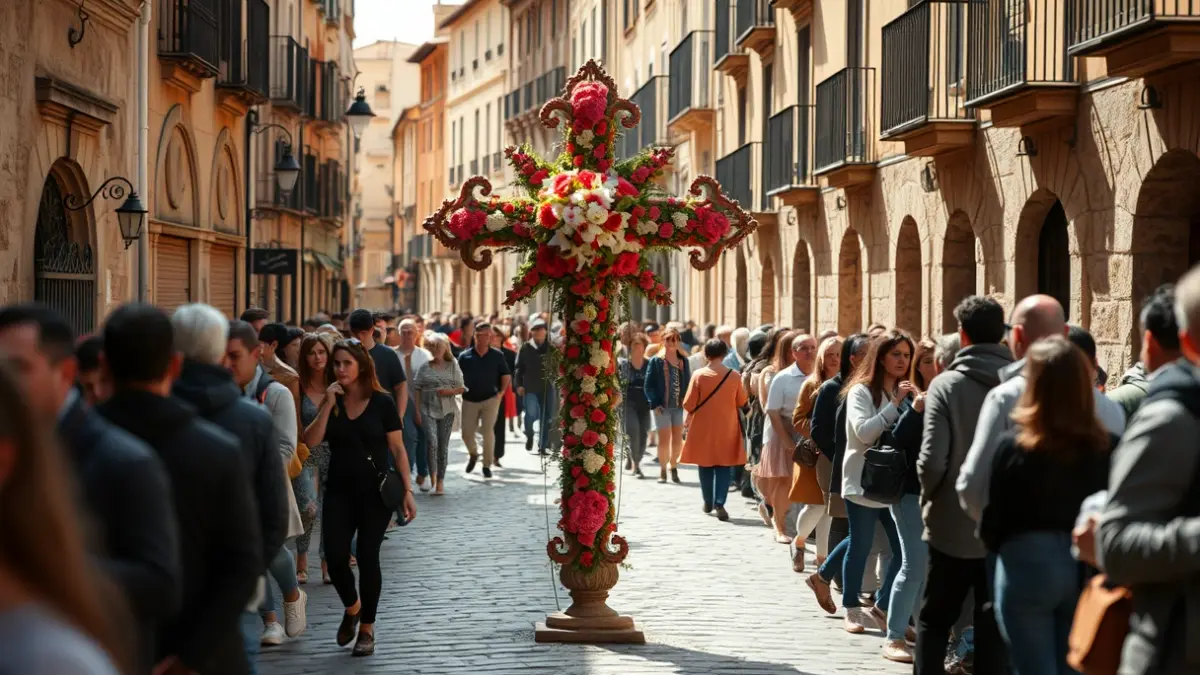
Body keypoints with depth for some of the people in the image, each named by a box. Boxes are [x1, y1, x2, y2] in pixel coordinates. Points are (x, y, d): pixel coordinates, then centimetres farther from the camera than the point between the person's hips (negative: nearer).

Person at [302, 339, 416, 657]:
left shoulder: (382, 402, -5)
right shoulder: (332, 401, 4)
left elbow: (397, 449, -4)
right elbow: (311, 441, -8)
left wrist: (407, 490, -10)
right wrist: (328, 405, -15)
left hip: (375, 491, -3)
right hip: (339, 491, 3)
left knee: (367, 557, -2)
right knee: (334, 556, -7)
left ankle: (367, 627, 13)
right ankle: (352, 608, 23)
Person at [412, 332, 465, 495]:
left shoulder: (453, 366, 7)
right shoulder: (425, 367, 5)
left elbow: (461, 388, 6)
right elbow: (417, 389, 3)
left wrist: (449, 391, -13)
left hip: (447, 410, 1)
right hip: (428, 410, -1)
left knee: (443, 445, 4)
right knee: (431, 441, -19)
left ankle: (440, 481, 11)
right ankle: (432, 475, -5)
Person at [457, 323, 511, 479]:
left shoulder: (497, 355, 1)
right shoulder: (465, 356, 0)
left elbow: (506, 375, 8)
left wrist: (501, 392, -2)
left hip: (490, 399, -1)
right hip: (470, 400, 1)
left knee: (488, 431, -8)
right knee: (466, 433, 3)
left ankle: (487, 465, 4)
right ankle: (473, 454, 33)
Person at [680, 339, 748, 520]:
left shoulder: (699, 375, -11)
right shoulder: (734, 376, -8)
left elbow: (688, 404, -9)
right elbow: (742, 401, 4)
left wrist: (692, 414, 13)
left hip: (703, 427, 0)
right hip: (727, 428, 0)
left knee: (705, 466, 15)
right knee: (724, 466, 4)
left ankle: (708, 503, 24)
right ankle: (719, 503, -10)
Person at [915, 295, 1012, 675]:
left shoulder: (945, 386, -11)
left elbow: (932, 461, -16)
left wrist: (928, 500, 3)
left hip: (952, 526, -2)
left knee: (934, 621, 12)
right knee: (993, 628, 9)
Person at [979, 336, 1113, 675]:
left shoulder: (1014, 446, -13)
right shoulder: (1107, 446, -6)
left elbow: (992, 522, -6)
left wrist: (997, 542, 14)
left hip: (1028, 566, -3)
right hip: (1089, 570, 4)